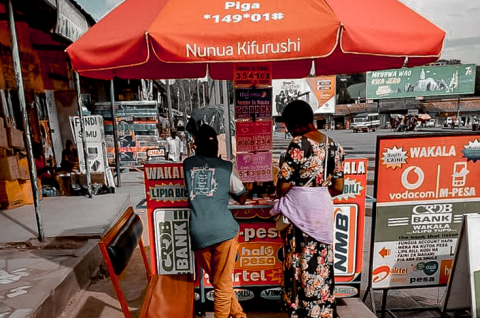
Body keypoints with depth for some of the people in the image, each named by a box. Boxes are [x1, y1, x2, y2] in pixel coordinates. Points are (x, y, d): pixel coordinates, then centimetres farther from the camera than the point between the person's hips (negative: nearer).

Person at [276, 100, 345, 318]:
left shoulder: (298, 144, -15)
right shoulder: (334, 146, 4)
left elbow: (283, 186, -14)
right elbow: (338, 188, 7)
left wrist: (280, 196, 7)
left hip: (301, 211, -6)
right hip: (324, 209, 6)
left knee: (300, 265, 9)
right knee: (322, 264, 17)